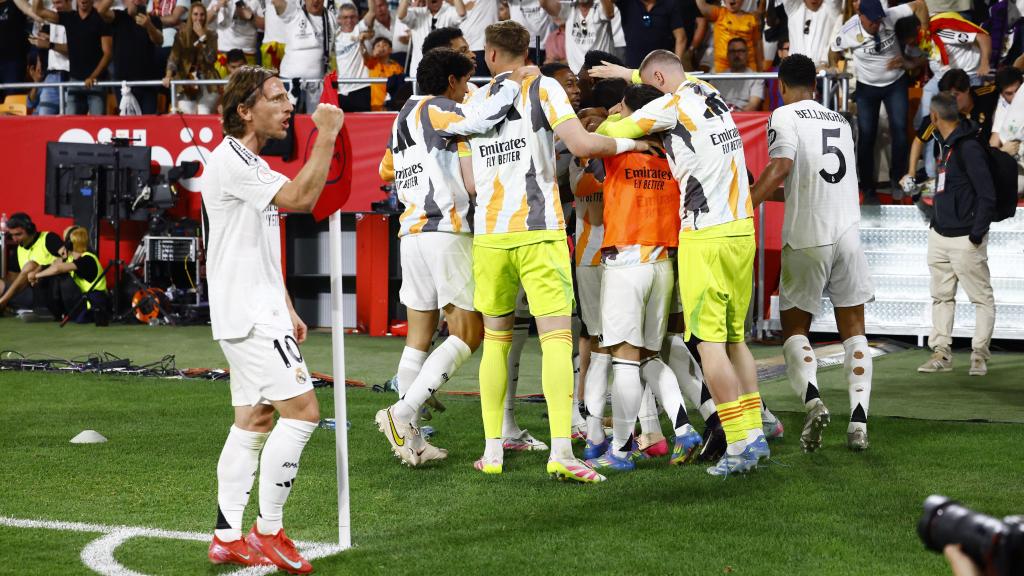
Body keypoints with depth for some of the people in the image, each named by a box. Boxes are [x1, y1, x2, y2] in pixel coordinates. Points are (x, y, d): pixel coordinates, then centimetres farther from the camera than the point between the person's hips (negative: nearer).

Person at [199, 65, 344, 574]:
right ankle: (269, 531, -6)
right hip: (249, 316, -10)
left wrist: (286, 310, 23)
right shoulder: (231, 161, -15)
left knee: (255, 420, 10)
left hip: (256, 313, 10)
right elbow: (300, 198, -26)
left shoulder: (250, 164, 19)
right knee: (301, 411, -12)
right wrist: (326, 136, -21)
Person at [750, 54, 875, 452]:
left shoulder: (785, 116, -2)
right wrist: (780, 194, 34)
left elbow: (780, 167, -18)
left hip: (807, 239, -4)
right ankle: (858, 419, -2)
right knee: (853, 330, 10)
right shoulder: (840, 123, 16)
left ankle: (812, 399, -17)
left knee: (795, 330, 8)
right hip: (848, 233, 4)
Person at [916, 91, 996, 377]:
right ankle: (941, 352, 14)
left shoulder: (969, 148, -17)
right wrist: (935, 224, 18)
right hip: (939, 235, 10)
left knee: (982, 297, 1)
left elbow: (987, 195, -18)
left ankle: (979, 354, 4)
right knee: (941, 296, 10)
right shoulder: (945, 144, 12)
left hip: (965, 238, -9)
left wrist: (977, 234, -18)